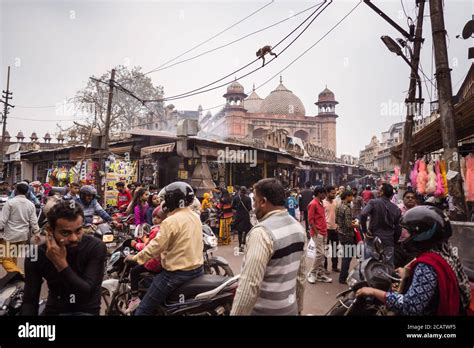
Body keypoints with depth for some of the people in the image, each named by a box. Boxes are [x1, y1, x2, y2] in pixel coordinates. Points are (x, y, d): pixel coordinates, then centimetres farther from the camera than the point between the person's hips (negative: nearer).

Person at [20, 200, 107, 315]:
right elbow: (29, 301, -9)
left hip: (86, 310, -3)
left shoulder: (96, 247, -18)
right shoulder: (37, 255, -10)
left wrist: (61, 263, -29)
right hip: (54, 310, 3)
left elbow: (86, 292, -22)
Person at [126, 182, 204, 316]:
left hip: (177, 273, -9)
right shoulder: (195, 217, 7)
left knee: (144, 309, -1)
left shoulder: (171, 221, -19)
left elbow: (156, 246, -18)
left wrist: (136, 257, -5)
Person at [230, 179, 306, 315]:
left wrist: (236, 313, -19)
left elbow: (250, 285, -27)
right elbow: (301, 275, 9)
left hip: (265, 311, -7)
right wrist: (298, 306, 18)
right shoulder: (298, 227, 2)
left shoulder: (262, 232, -24)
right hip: (290, 309, 7)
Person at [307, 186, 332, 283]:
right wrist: (317, 232, -17)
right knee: (320, 253, -8)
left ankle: (321, 274, 17)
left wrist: (325, 231, 15)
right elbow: (310, 220, -16)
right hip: (317, 233, -9)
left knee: (321, 254, 10)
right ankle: (312, 274, 4)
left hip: (323, 233, 9)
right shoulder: (313, 204, -13)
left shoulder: (321, 203, 14)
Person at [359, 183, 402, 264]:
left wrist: (365, 231, -13)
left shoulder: (373, 202, -7)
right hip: (389, 243, 3)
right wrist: (393, 241, 16)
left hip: (373, 242, -3)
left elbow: (363, 214, -24)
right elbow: (398, 229, 5)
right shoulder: (396, 209, 5)